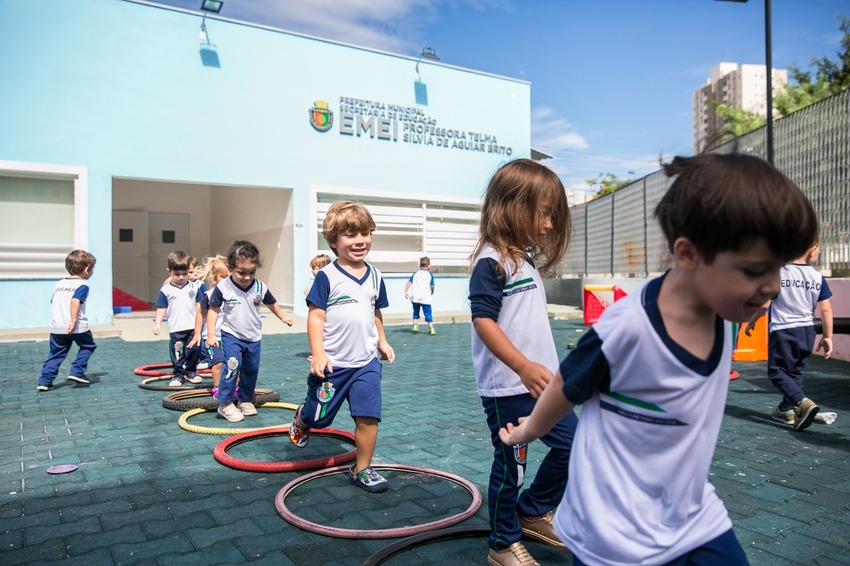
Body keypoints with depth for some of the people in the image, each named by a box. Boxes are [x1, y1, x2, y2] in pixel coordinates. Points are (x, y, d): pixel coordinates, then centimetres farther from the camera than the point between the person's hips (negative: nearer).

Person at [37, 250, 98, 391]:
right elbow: (75, 301, -21)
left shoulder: (58, 284, 17)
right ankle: (76, 372, 8)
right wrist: (73, 321, -24)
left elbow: (53, 303, 20)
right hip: (78, 327, -6)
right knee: (88, 346, 16)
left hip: (56, 327, 6)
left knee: (55, 354, 13)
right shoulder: (82, 285, -6)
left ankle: (44, 381, 7)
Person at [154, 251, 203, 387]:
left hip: (193, 327, 2)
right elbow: (161, 308, 1)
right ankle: (178, 374, 15)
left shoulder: (194, 287, 4)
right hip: (176, 329, -1)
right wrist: (157, 324, -5)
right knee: (177, 354, 3)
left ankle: (190, 372, 25)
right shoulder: (165, 290, 0)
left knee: (194, 349, 8)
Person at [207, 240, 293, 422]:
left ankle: (245, 400, 29)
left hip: (254, 337, 4)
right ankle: (225, 404, -6)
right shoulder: (223, 287, -16)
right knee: (232, 366, -18)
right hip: (231, 335, -4)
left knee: (251, 370, 11)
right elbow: (214, 310, -8)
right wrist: (211, 334, -12)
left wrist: (283, 317, 18)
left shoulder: (260, 287, -9)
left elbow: (271, 303, 10)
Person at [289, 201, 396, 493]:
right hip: (332, 364, -4)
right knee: (319, 417, 12)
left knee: (368, 417, -2)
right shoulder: (327, 276, -11)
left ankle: (362, 469, 16)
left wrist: (382, 341, 13)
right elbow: (315, 316, -13)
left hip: (366, 362, 4)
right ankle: (301, 420, 48)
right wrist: (318, 353, -19)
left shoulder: (374, 276, 6)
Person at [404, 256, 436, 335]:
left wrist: (405, 291, 1)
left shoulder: (416, 274, 11)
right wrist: (431, 292, 16)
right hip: (425, 298, -3)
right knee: (428, 313, 1)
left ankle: (415, 325, 12)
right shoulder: (430, 275, 4)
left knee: (416, 312, 19)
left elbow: (409, 282, 1)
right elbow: (432, 286, -3)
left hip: (415, 297, 3)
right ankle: (431, 328, -4)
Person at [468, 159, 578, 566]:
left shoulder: (526, 258, 13)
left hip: (538, 382, 9)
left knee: (571, 444, 15)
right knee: (511, 463, 5)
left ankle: (531, 512, 34)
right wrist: (524, 367, -30)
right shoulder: (492, 261, -16)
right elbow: (483, 320, -24)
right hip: (507, 387, -9)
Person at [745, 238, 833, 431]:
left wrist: (751, 322, 11)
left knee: (776, 372, 1)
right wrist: (828, 336, 10)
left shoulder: (778, 273, -9)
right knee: (795, 371, 18)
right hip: (807, 330, 5)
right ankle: (786, 409, 25)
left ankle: (803, 402, -19)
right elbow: (826, 309, 2)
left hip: (782, 330, -4)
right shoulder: (817, 277, 1)